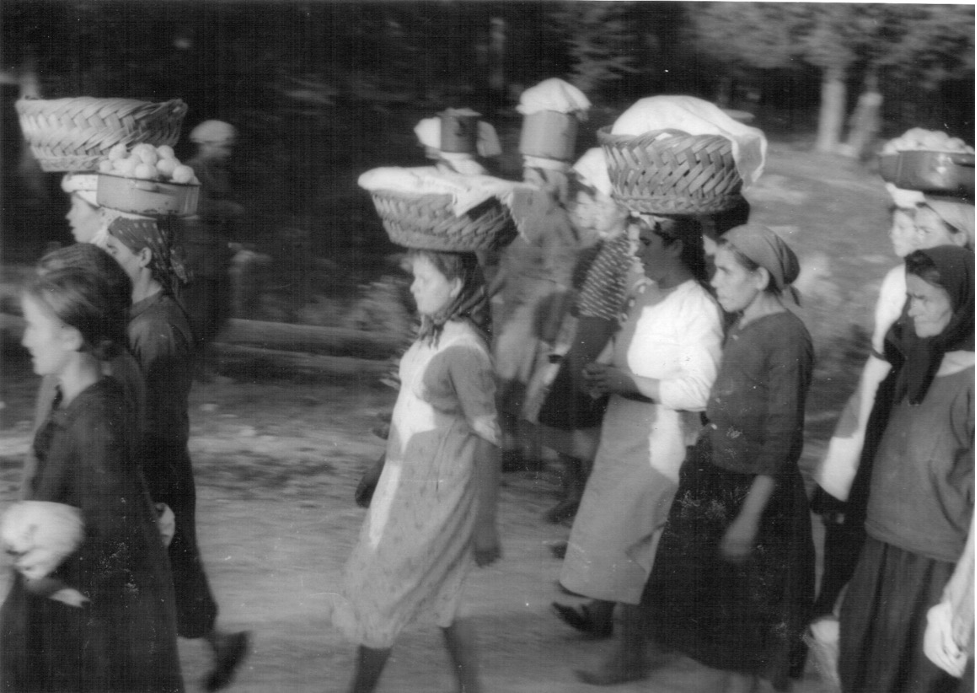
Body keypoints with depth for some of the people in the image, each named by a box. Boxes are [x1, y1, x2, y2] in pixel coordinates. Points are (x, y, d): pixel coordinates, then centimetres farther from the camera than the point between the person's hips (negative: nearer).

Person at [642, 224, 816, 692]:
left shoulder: (787, 336, -17)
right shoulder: (742, 327, 5)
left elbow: (782, 438, -18)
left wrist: (749, 517, -19)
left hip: (755, 489, -8)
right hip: (714, 477, 8)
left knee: (748, 612, 7)